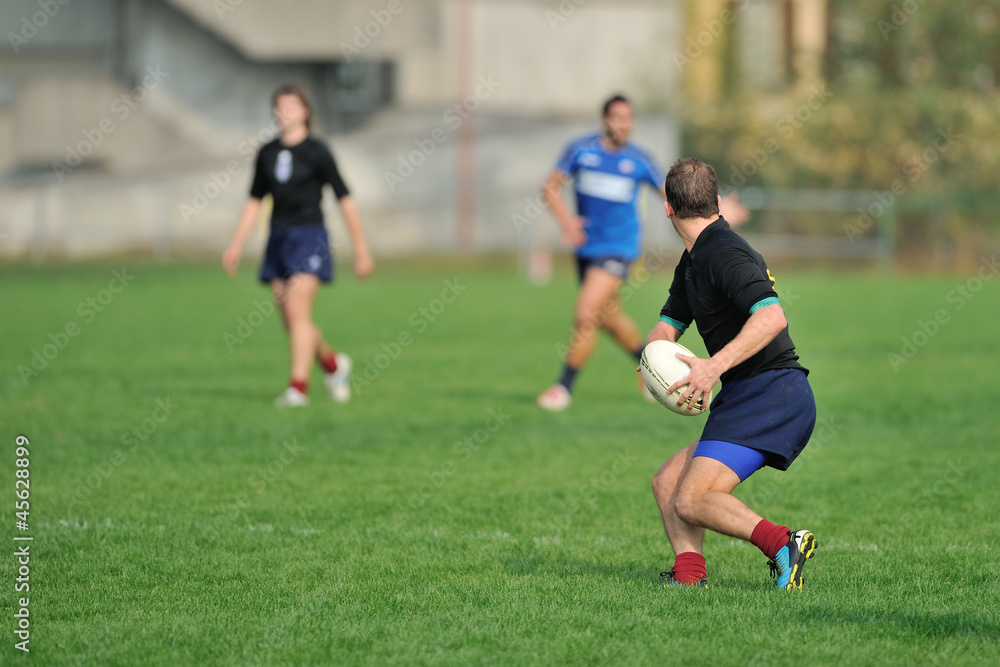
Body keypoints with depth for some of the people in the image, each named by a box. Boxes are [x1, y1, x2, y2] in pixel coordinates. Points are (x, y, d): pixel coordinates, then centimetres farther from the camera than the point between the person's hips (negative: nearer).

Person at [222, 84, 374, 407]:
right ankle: (333, 363, 29)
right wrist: (236, 244, 13)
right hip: (278, 238, 6)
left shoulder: (317, 152, -5)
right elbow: (254, 202, 19)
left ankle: (298, 386, -17)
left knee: (297, 310, -17)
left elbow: (345, 201, -3)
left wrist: (361, 249, -4)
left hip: (309, 237, -6)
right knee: (290, 320, 5)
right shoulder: (267, 153, 10)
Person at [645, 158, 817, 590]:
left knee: (691, 501, -18)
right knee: (667, 482, 11)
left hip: (770, 395, -10)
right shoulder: (692, 261, 19)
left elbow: (772, 318, -28)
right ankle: (689, 575, -6)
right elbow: (666, 327, 26)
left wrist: (714, 366, -32)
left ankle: (782, 543, -30)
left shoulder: (722, 253, -14)